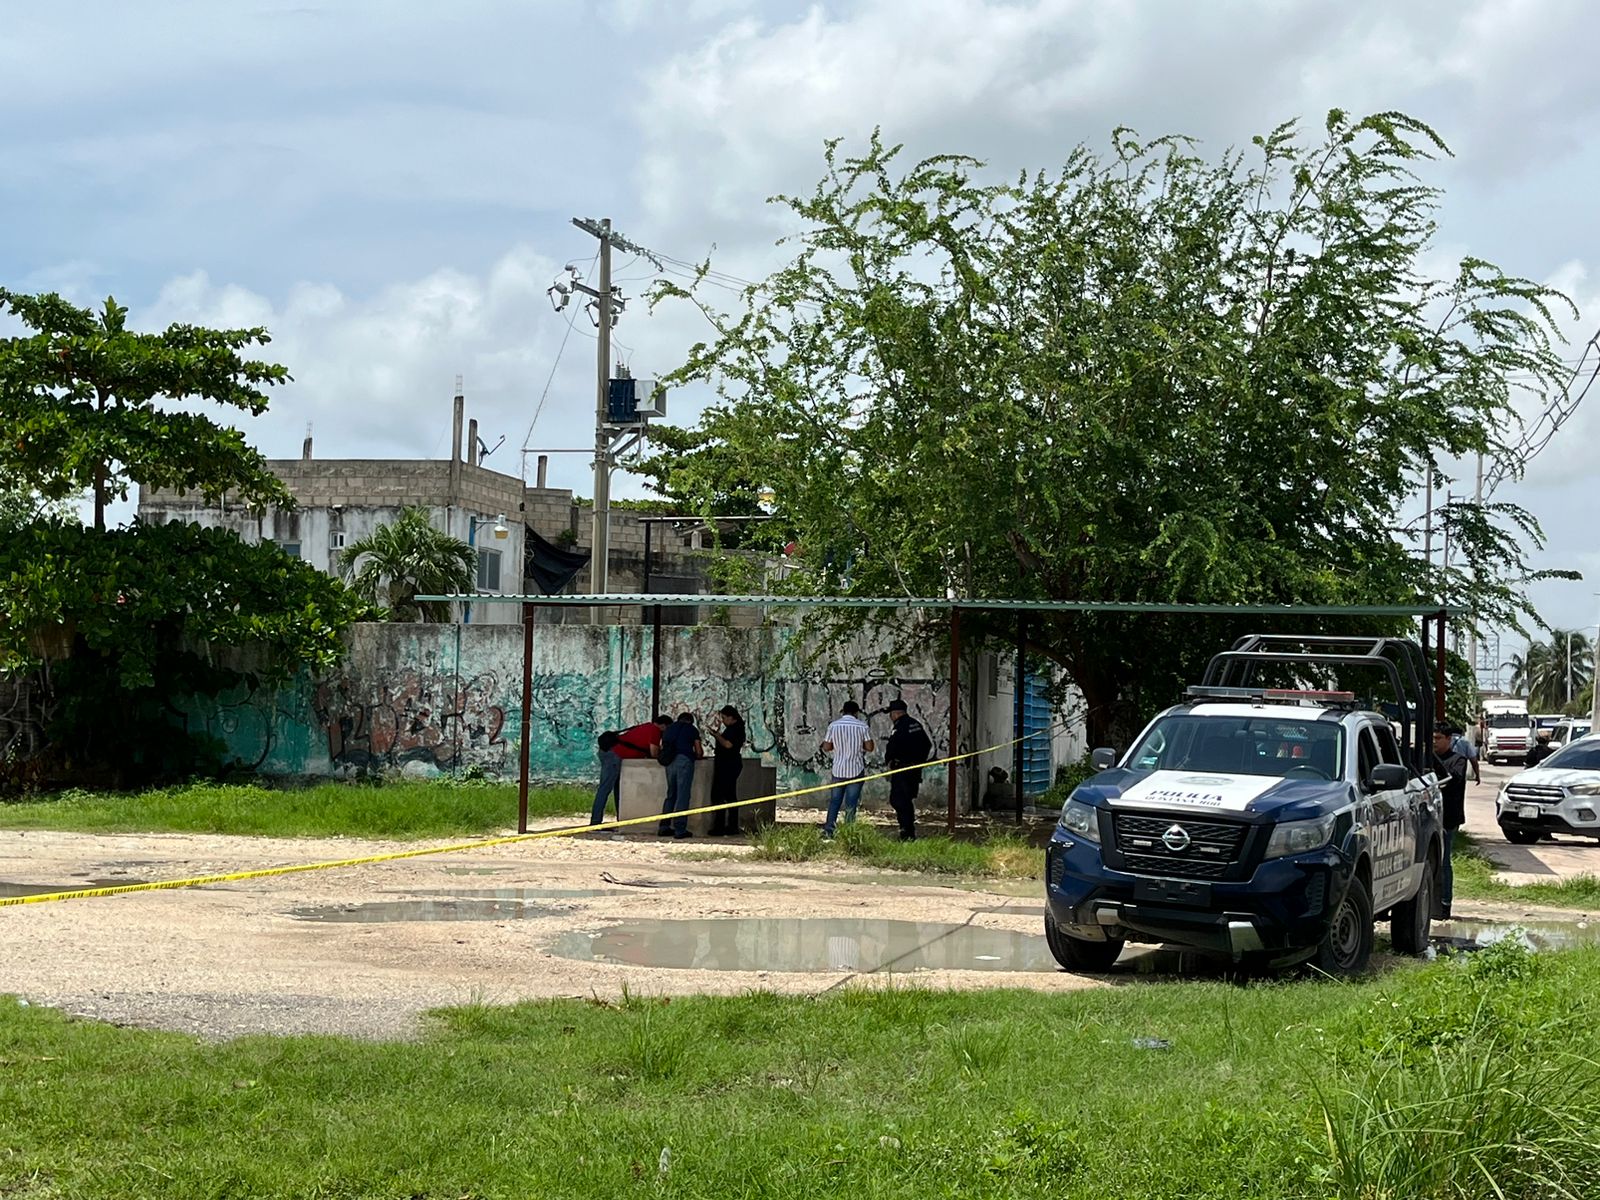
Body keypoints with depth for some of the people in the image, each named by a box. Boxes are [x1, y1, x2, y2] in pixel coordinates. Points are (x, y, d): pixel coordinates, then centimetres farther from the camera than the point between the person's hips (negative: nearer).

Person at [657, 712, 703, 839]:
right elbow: (699, 752, 11)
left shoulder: (668, 729, 24)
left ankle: (664, 826, 13)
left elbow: (661, 748, 21)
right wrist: (698, 755, 32)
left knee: (670, 795, 15)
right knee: (682, 796, -5)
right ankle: (680, 830, -8)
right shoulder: (692, 729, 12)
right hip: (685, 760, -5)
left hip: (669, 762, 5)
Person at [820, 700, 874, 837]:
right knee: (851, 803, 3)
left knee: (834, 801, 11)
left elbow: (826, 747, 1)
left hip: (838, 769, 2)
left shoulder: (833, 726, -1)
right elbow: (870, 748, -6)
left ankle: (828, 830, 8)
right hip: (856, 770, -2)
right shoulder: (862, 726, -6)